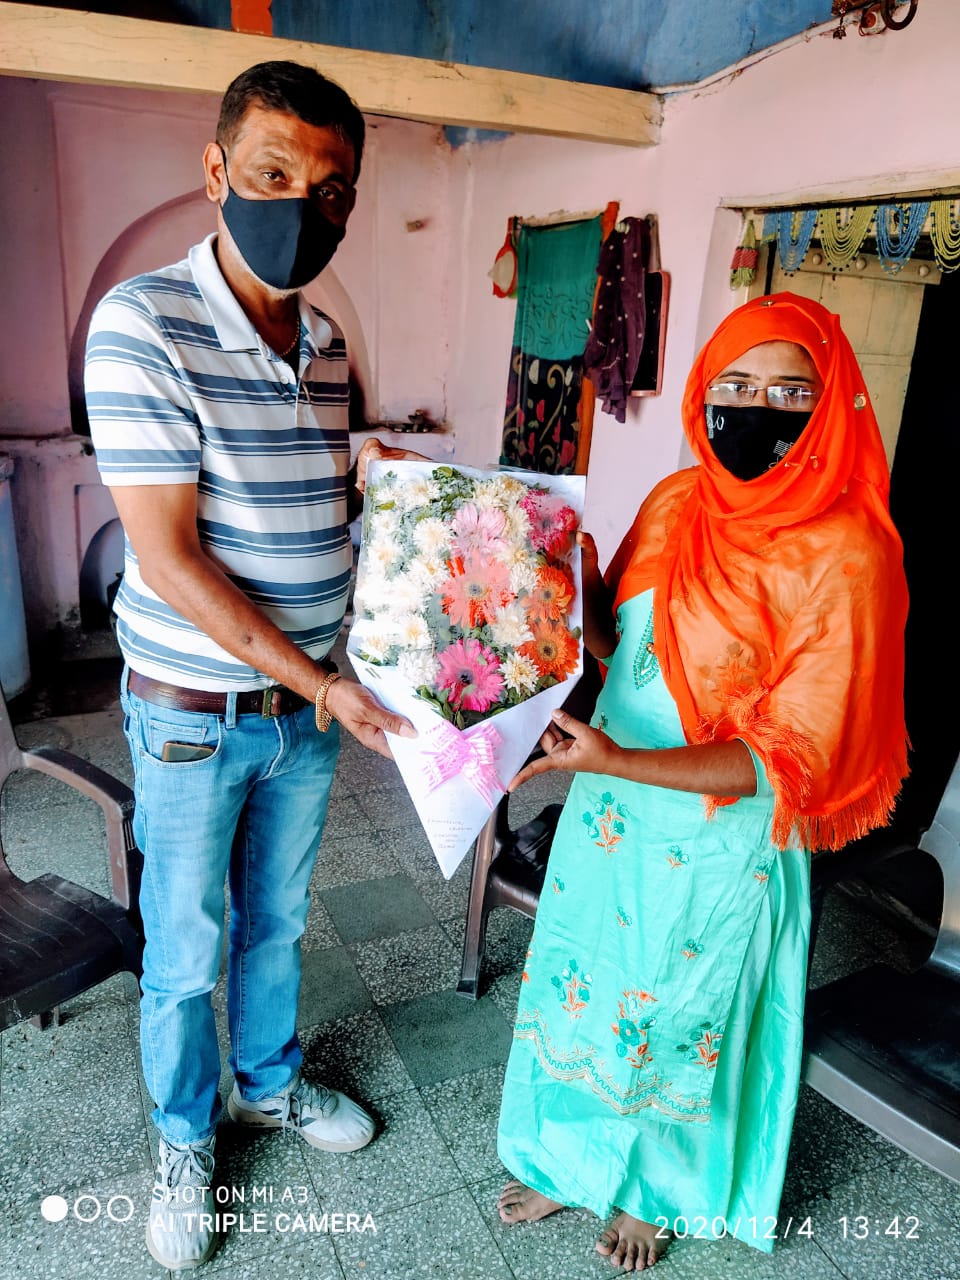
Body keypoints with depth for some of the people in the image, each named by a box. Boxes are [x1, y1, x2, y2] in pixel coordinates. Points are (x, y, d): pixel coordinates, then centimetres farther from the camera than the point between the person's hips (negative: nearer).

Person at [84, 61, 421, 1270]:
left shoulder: (325, 342, 2)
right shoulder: (143, 323, -18)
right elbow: (170, 558, -22)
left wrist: (366, 475, -5)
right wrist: (325, 686, -19)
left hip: (308, 703, 6)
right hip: (193, 714, -5)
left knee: (276, 918, 24)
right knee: (183, 951, 14)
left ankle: (267, 1079, 49)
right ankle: (184, 1137, 41)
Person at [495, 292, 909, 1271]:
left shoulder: (845, 556, -19)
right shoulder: (674, 503, -2)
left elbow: (792, 757, -19)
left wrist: (617, 760, -28)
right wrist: (583, 591, -11)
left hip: (717, 842, -5)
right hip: (609, 816, 5)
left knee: (673, 1018, 18)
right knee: (578, 990, 21)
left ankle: (652, 1192, 51)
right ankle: (571, 1162, 52)